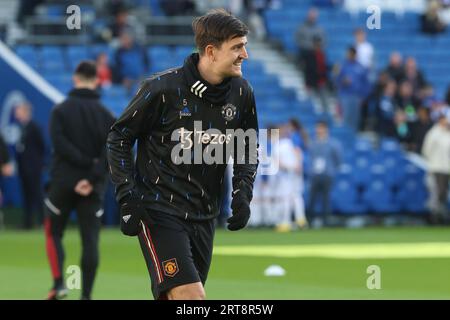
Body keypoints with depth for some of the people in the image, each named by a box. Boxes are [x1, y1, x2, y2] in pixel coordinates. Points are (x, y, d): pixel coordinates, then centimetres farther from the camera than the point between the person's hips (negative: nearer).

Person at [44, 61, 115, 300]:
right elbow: (112, 151, -8)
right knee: (90, 241, 2)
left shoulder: (60, 110, -1)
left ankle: (58, 283, -8)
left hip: (63, 182, -1)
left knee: (53, 234, 11)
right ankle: (86, 295, -4)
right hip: (93, 187, 1)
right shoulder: (105, 115, 4)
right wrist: (93, 176, -14)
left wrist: (86, 163, -14)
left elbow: (60, 143, -15)